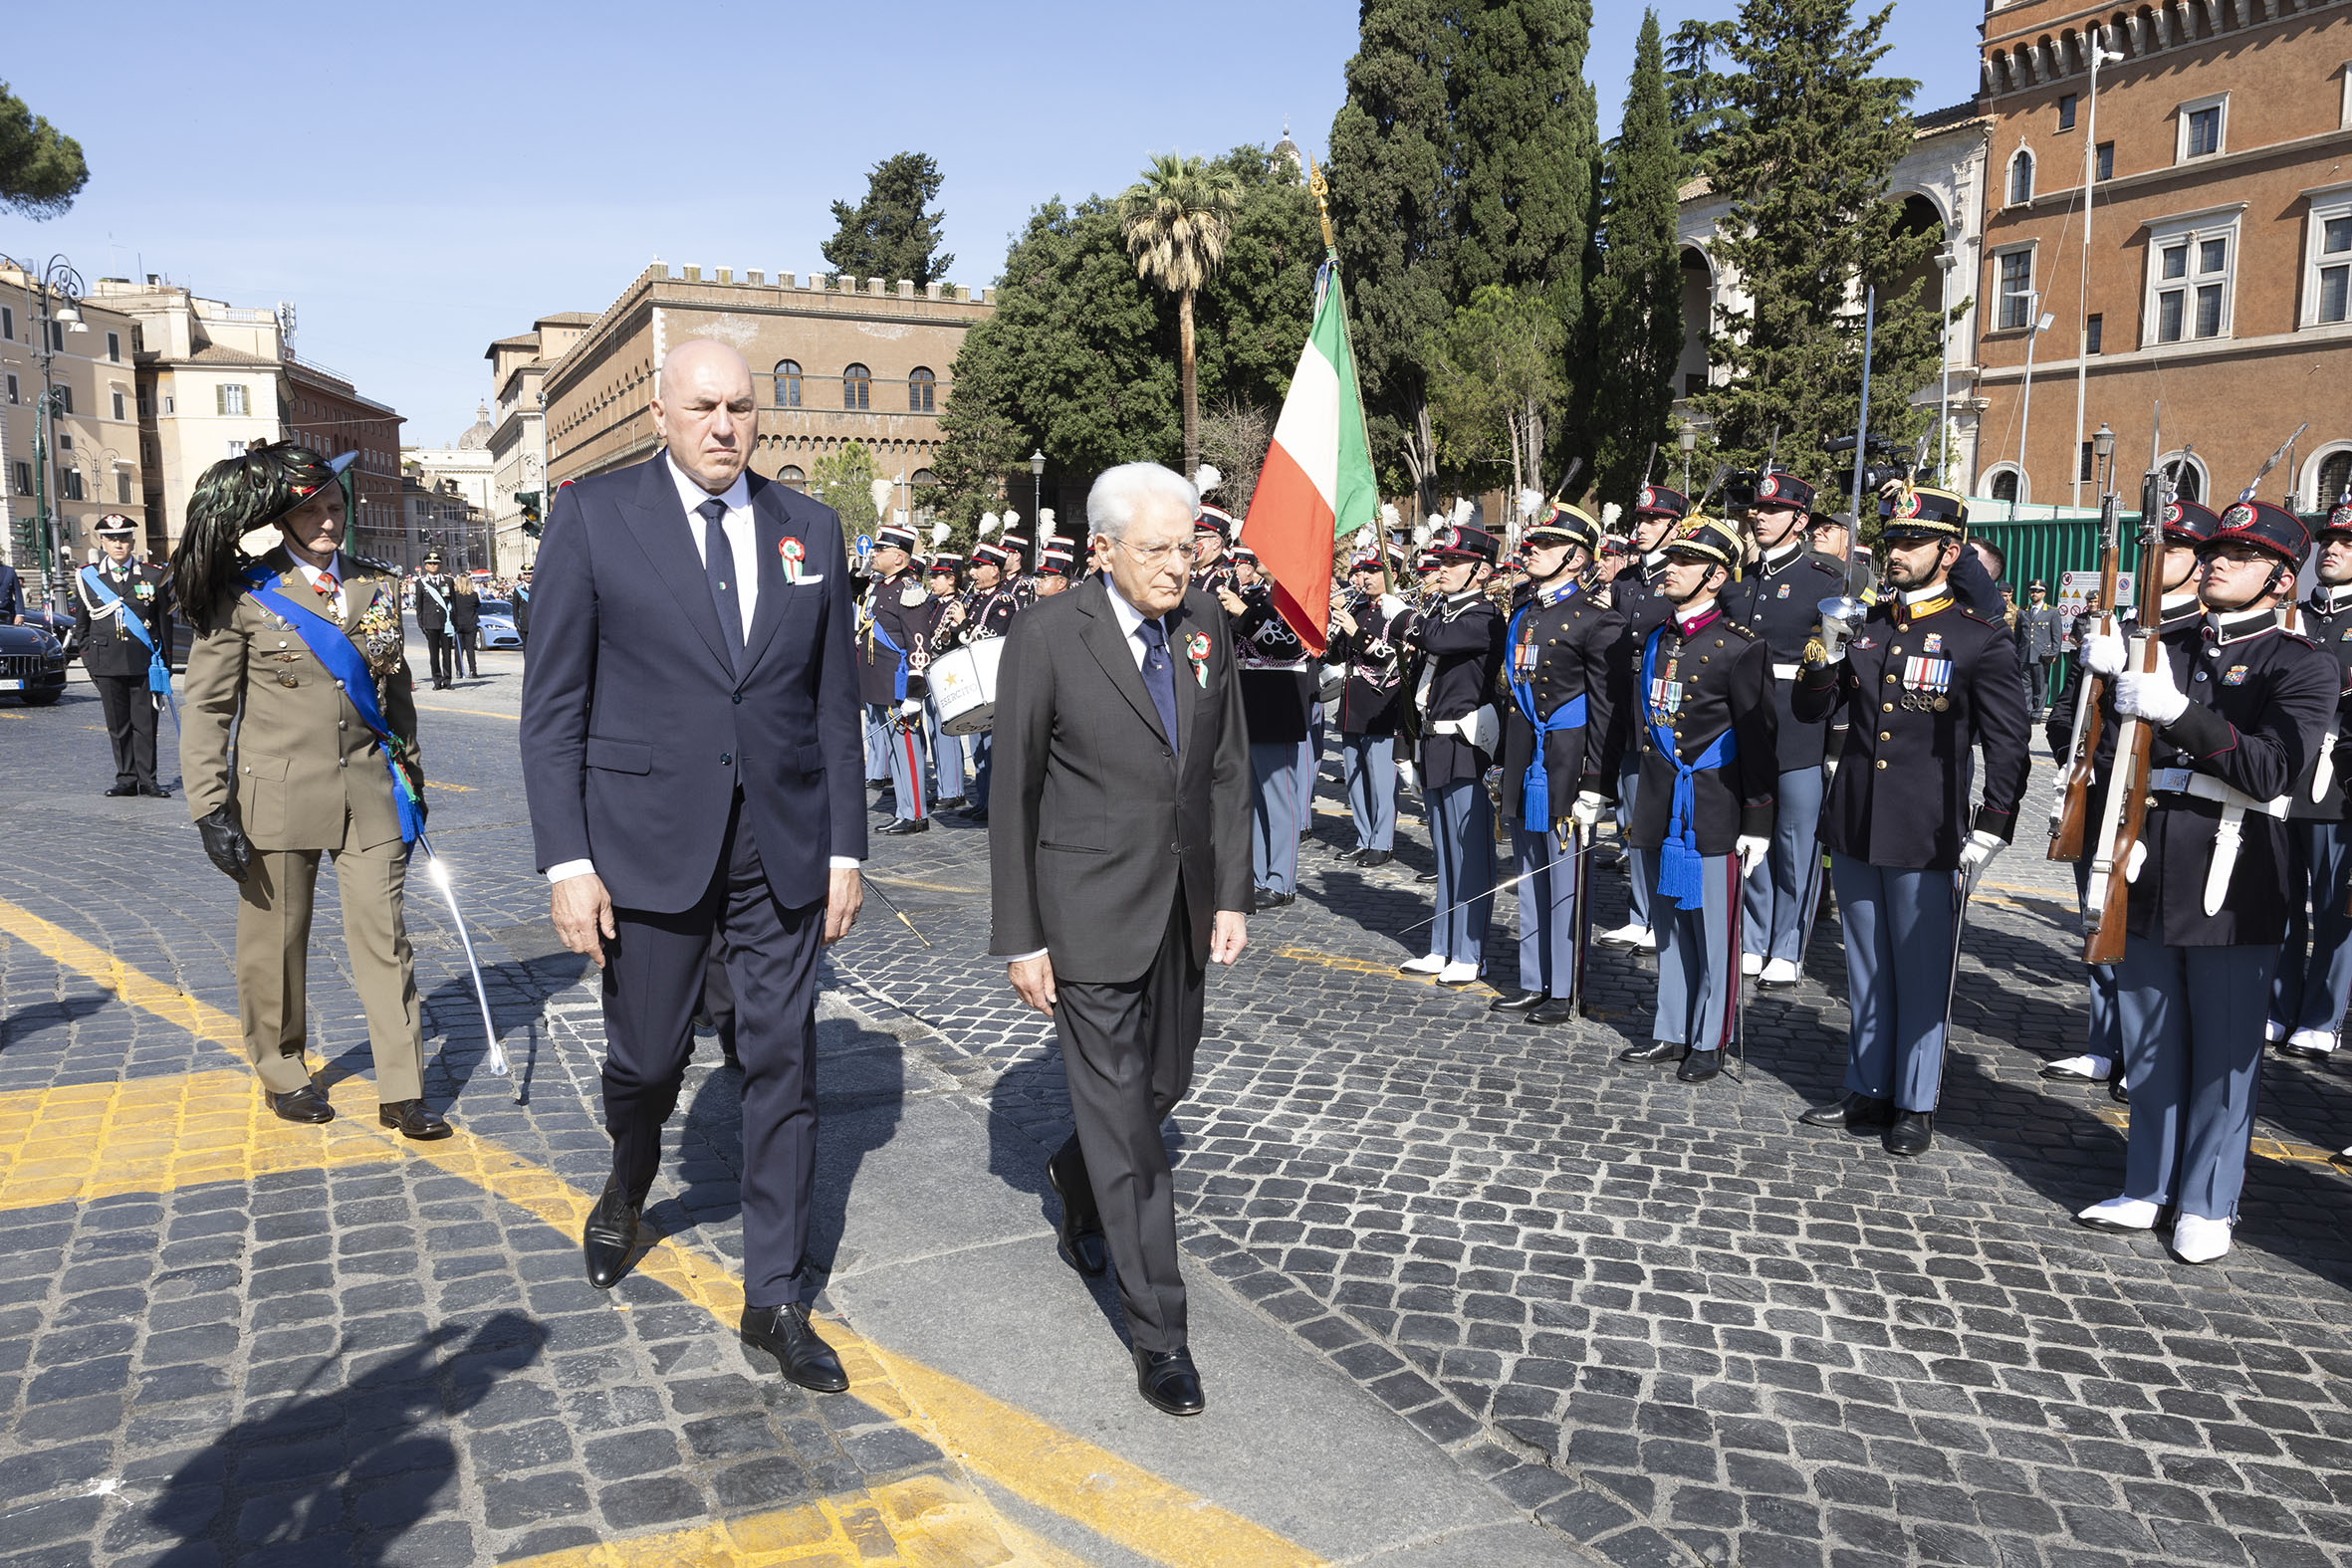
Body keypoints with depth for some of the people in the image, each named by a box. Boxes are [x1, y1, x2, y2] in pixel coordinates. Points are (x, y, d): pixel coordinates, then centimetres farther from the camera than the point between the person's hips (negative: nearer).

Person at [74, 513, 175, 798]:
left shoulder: (153, 575, 5)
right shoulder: (86, 577, 7)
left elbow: (164, 622, 7)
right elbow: (81, 625, 13)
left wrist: (165, 664, 4)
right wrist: (90, 661, 6)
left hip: (145, 663, -1)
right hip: (107, 665, 1)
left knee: (145, 723, 1)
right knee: (118, 724, 6)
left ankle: (147, 779, 9)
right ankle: (126, 778, 14)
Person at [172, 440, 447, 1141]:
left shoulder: (376, 585, 8)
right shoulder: (243, 592, -3)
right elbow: (206, 707, -2)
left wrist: (412, 774, 17)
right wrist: (210, 808, -7)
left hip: (370, 792, 3)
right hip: (278, 794, -2)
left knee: (385, 937, 1)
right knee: (276, 942, 10)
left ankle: (403, 1090, 8)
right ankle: (281, 1073, 30)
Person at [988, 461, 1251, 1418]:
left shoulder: (1204, 623, 2)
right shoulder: (1047, 635, -13)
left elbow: (1228, 766, 9)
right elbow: (1014, 793, -9)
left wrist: (1232, 894, 4)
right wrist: (1019, 938, -9)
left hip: (1183, 906, 6)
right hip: (1091, 913, -5)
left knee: (1163, 1086, 18)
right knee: (1124, 1120, 0)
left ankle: (1076, 1178, 50)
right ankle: (1158, 1331, 12)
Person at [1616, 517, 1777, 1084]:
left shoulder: (1741, 647, -10)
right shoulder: (1653, 641, 10)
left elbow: (1758, 739, -10)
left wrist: (1757, 823, -11)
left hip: (1712, 817, -6)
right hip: (1660, 813, 6)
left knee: (1713, 932, 3)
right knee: (1668, 927, 14)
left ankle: (1710, 1043, 15)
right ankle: (1671, 1032, 26)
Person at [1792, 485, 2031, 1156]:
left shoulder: (1982, 640, -6)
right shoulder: (1861, 626, 8)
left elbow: (2007, 745, -7)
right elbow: (1809, 711, 7)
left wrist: (1990, 830, -15)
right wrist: (1828, 651, -10)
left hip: (1927, 839, -5)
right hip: (1853, 826, 5)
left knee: (1922, 974, 6)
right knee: (1866, 970, 15)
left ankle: (1916, 1107, 18)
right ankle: (1867, 1092, 28)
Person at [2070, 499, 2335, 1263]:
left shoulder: (2304, 665, -2)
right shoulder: (2166, 649, 11)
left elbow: (2272, 770, -16)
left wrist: (2178, 711, -29)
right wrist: (2107, 672, -13)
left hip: (2233, 891, -4)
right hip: (2149, 880, 4)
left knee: (2223, 1054, 5)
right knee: (2150, 1049, 13)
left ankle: (2208, 1206, 18)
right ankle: (2148, 1190, 26)